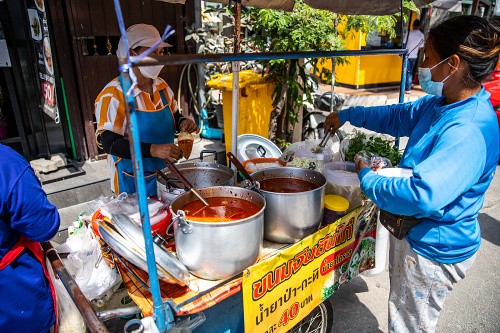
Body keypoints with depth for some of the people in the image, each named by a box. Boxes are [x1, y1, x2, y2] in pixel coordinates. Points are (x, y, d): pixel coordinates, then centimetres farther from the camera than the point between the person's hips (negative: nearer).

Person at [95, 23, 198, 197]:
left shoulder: (162, 87, 2)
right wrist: (152, 150, -34)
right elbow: (109, 143, -22)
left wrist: (182, 122, -8)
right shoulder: (113, 94, -18)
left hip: (167, 175, 6)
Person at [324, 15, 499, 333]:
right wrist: (346, 115, 19)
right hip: (413, 235, 9)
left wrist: (369, 179, -24)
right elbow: (399, 115, 15)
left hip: (433, 249, -9)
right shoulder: (443, 103, -2)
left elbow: (423, 195, -40)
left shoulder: (468, 132, -31)